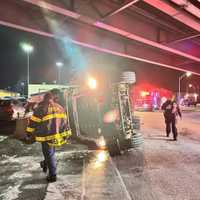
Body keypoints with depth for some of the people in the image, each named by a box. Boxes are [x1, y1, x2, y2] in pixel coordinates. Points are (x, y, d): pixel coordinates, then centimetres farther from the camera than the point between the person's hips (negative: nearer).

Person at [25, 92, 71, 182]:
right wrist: (67, 133, 19)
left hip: (47, 135, -5)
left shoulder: (41, 108, -7)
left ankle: (52, 175, 11)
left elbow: (33, 121, -6)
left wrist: (29, 133, 6)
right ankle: (45, 164, 47)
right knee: (50, 152, 26)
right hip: (58, 135, 6)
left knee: (49, 154, 5)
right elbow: (65, 121, 12)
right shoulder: (60, 107, 9)